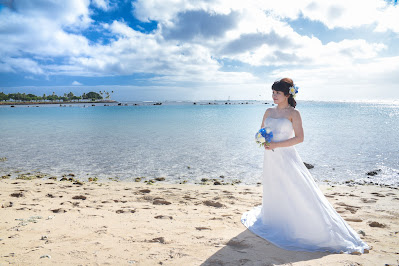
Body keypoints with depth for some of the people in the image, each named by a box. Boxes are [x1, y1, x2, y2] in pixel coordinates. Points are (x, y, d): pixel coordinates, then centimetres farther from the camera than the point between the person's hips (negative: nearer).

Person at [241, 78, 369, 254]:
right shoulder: (269, 112, 10)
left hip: (286, 157, -6)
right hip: (270, 159, 6)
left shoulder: (293, 113, -6)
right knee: (273, 192, 15)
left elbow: (299, 138, -12)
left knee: (298, 192, -5)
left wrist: (276, 145, -18)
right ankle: (278, 224, 36)